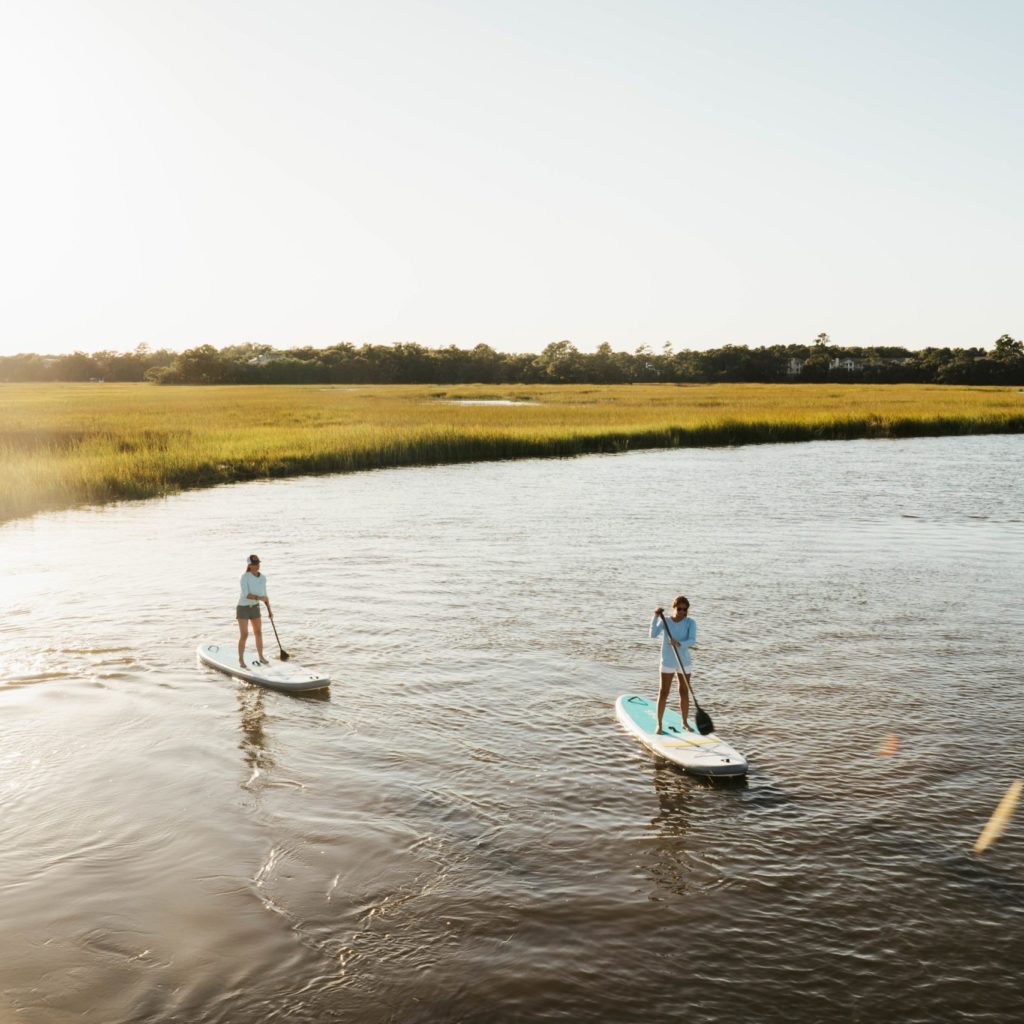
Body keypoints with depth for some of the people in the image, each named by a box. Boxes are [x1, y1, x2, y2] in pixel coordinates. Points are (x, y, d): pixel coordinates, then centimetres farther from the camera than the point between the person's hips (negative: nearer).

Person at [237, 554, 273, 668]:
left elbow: (264, 595, 7)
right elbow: (246, 594, -28)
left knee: (258, 633, 12)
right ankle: (241, 660, 6)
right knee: (244, 635, -6)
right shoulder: (245, 577, -20)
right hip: (243, 607, -5)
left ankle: (260, 657, 27)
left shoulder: (263, 578, -3)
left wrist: (269, 610, 7)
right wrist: (259, 598, -36)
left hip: (255, 607, 5)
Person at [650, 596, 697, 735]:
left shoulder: (690, 623, -7)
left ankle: (685, 723, 25)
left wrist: (679, 643, -38)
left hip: (684, 662, 1)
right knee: (664, 693, 0)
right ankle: (659, 724, 8)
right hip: (667, 662, -1)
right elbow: (653, 634, -21)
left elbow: (692, 640, -20)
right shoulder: (665, 621, -6)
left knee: (684, 692, 10)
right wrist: (656, 617, -30)